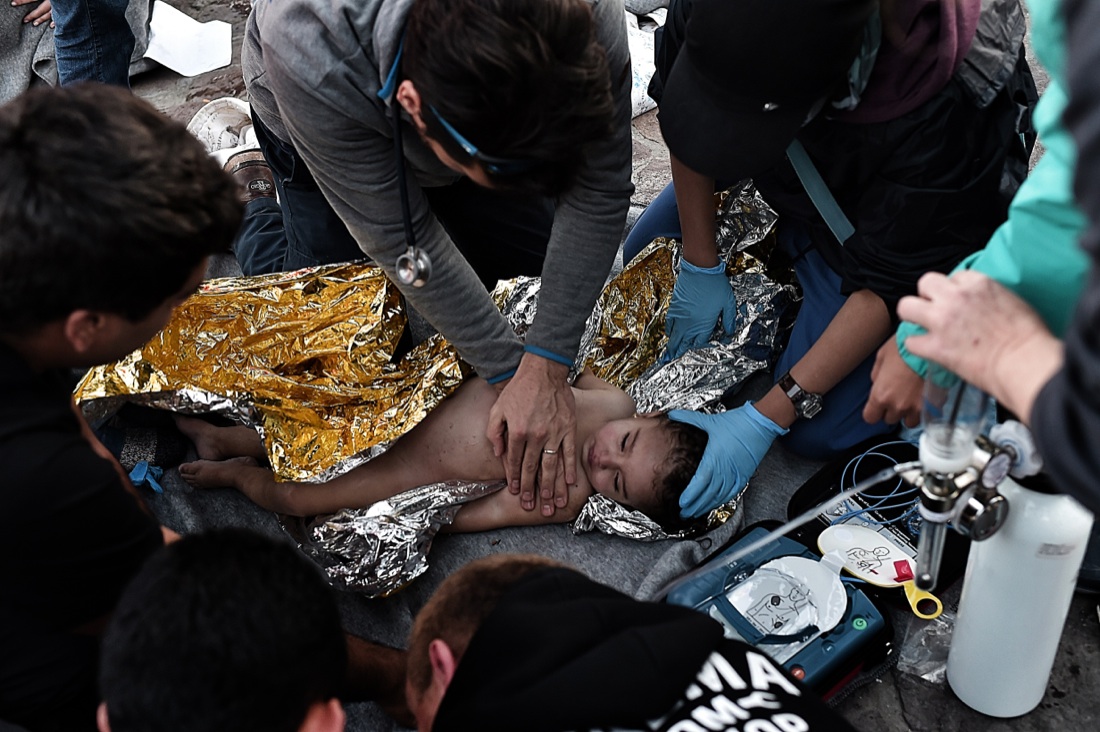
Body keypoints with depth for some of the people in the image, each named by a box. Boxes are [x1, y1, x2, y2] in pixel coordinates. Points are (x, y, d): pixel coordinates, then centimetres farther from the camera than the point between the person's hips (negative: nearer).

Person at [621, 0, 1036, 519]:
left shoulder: (941, 115, -44)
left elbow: (890, 285, -31)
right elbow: (687, 119, -13)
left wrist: (766, 419, -30)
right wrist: (700, 265, -9)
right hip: (777, 183, 5)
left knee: (815, 433, -8)